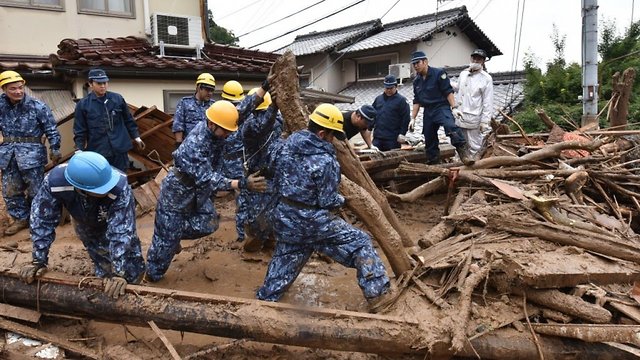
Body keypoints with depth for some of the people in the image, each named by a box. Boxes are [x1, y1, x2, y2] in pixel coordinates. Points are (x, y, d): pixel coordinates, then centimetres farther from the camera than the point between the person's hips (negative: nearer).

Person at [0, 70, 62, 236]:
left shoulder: (37, 106, -8)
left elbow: (51, 129, -4)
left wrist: (55, 149, -7)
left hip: (31, 153, -4)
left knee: (35, 190, 4)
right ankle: (21, 219, 25)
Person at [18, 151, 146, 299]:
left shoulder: (120, 187, -43)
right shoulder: (55, 181, -36)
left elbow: (121, 231, -39)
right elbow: (42, 220, -22)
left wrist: (119, 272, -44)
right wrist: (39, 260, -19)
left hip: (117, 223, -1)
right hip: (88, 229, 1)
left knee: (134, 272, 1)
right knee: (105, 272, 1)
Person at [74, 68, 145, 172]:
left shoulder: (118, 98, 5)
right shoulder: (83, 104, 0)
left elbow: (128, 120, 15)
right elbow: (80, 131, 2)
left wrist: (136, 136, 14)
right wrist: (79, 150, -6)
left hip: (119, 150, 2)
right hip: (97, 152, -2)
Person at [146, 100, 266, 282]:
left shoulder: (215, 133, -12)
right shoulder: (195, 144, -37)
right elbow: (207, 179, -42)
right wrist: (242, 184, -51)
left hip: (197, 190, 8)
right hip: (177, 192, -8)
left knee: (209, 222, 7)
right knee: (166, 238, 3)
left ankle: (177, 234, 31)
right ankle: (153, 275, 24)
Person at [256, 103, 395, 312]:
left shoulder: (285, 147, 0)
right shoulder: (325, 161, -21)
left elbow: (276, 176, 12)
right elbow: (328, 202, -16)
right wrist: (341, 200, 4)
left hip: (285, 217, 7)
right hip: (313, 222, -7)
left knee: (284, 259, 25)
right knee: (359, 243, 5)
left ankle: (266, 299, 37)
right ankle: (377, 293, 9)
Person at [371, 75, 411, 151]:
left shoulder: (401, 100, -2)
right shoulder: (378, 98, 13)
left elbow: (406, 119, -6)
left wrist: (402, 134, -11)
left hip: (393, 139, -5)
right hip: (377, 137, 5)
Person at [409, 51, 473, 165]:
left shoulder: (438, 73, -5)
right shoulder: (416, 81, 13)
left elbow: (448, 91, -9)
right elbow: (417, 101, 17)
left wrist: (454, 108, -18)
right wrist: (413, 118, 12)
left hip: (442, 108, -6)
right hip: (428, 112, 7)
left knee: (450, 126, -35)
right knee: (429, 139, 8)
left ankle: (464, 153, -39)